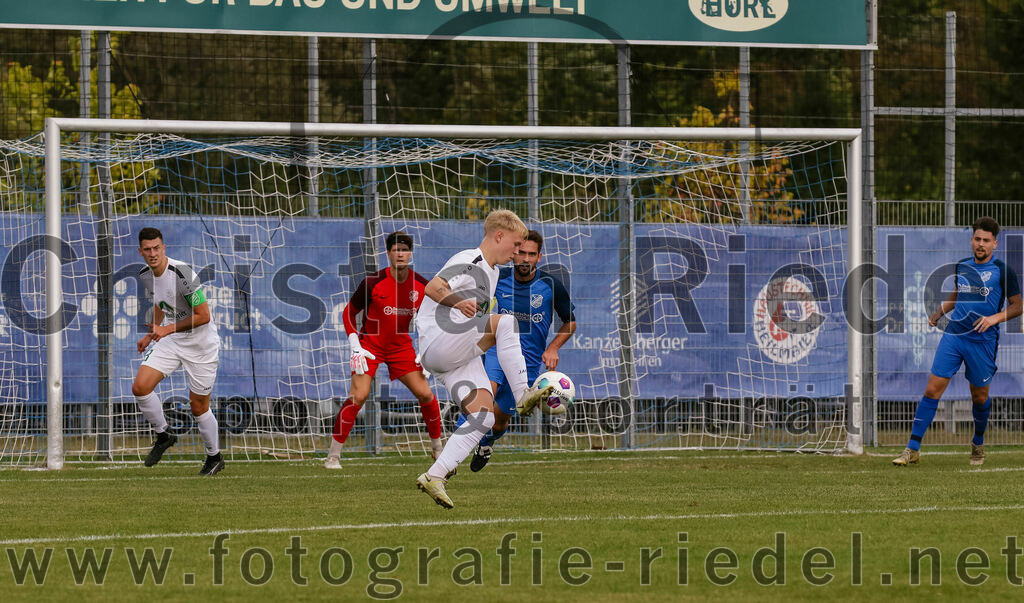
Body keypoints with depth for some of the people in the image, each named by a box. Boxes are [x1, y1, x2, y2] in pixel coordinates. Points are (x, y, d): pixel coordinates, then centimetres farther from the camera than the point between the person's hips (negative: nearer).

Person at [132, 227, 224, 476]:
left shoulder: (182, 274, -26)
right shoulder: (145, 276, -2)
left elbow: (203, 316, -23)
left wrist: (166, 330, -23)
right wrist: (151, 334, 14)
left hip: (200, 344, -6)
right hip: (170, 341, 6)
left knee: (198, 407, 2)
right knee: (140, 387, -11)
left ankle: (214, 457, 24)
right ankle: (163, 435, 11)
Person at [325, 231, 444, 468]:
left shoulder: (421, 285, -6)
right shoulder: (373, 283, -17)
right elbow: (349, 313, -6)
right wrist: (356, 347, -14)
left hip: (401, 346, 4)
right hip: (370, 344, -4)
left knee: (425, 394, -3)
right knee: (358, 396, -18)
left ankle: (437, 448, 19)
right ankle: (333, 455, -11)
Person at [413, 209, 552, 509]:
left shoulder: (491, 270, 23)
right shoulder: (470, 262, -9)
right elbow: (432, 288, -25)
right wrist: (458, 302, -42)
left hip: (462, 358, 9)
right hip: (439, 342, -9)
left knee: (483, 417, -10)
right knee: (505, 321, -26)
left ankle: (434, 477, -12)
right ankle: (523, 396, -27)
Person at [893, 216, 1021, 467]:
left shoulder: (1003, 272, -4)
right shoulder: (961, 266, 10)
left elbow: (1017, 306, 0)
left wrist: (994, 318, -17)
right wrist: (938, 313, 11)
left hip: (983, 340, -3)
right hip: (953, 334, 3)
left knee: (979, 396, 8)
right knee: (932, 390, -6)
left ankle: (978, 444, 35)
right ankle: (913, 450, -6)